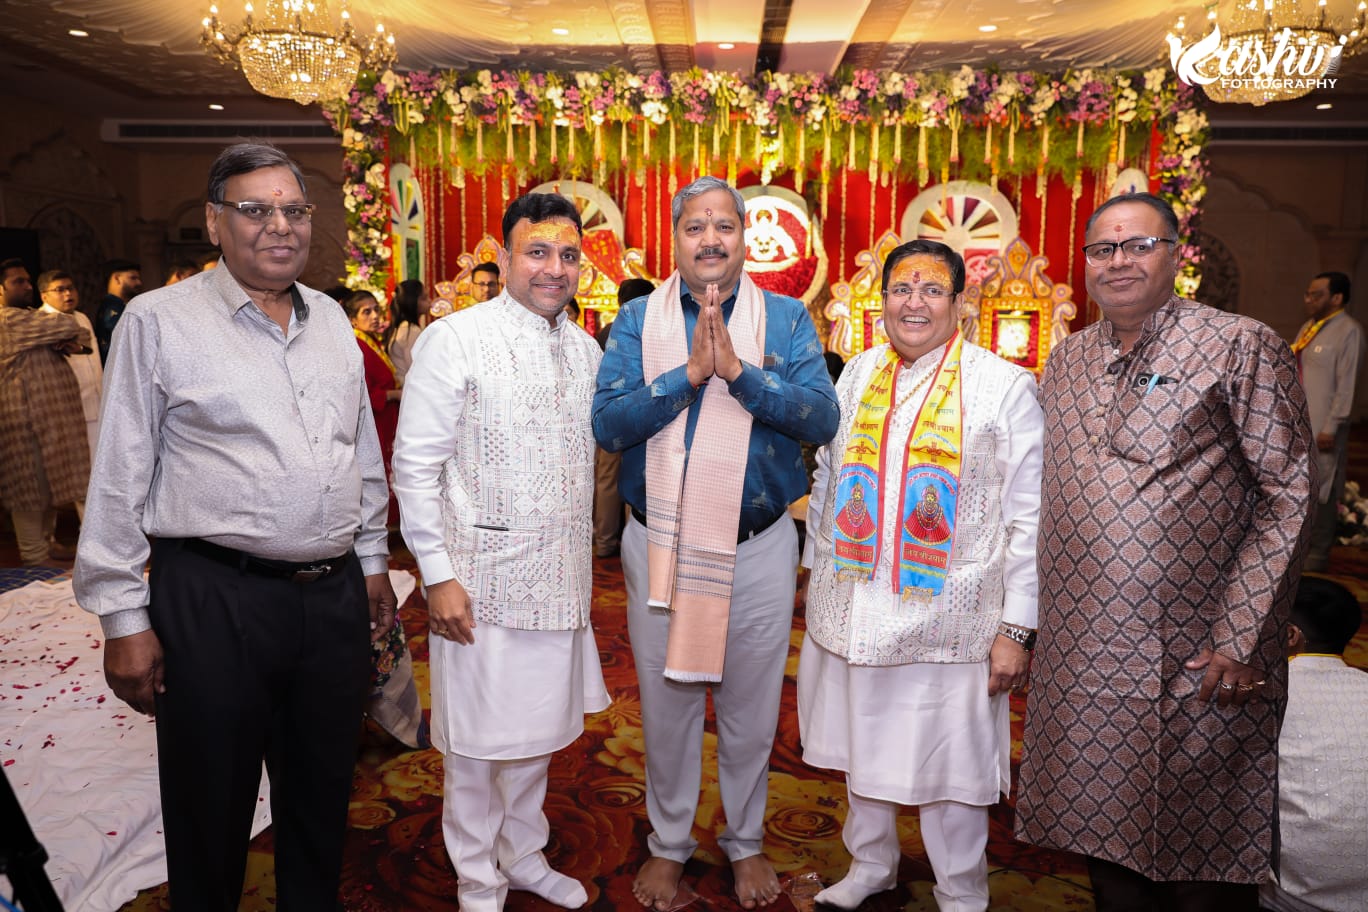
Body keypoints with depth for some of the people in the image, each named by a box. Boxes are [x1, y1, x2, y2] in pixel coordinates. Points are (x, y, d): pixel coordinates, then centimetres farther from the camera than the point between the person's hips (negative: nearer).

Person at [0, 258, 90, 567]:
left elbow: (82, 337, 12)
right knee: (32, 487, -3)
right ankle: (35, 557, 4)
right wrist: (71, 334, 5)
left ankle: (46, 544, 28)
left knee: (52, 482, 17)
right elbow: (69, 326, -18)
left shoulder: (28, 317, 20)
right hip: (28, 419, -10)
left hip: (49, 415, 10)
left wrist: (68, 342, -10)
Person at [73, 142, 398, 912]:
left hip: (337, 595, 5)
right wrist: (123, 619, -6)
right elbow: (119, 480, -5)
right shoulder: (160, 321, -5)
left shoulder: (332, 319, 10)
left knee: (322, 802, 18)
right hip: (214, 599, -4)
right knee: (212, 815, 11)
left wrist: (373, 559, 15)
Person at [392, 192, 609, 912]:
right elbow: (414, 467, -10)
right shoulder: (454, 340, -10)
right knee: (478, 740, 9)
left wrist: (582, 561, 13)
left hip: (560, 576, 5)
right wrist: (437, 574, -13)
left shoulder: (585, 350, 7)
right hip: (483, 575, -5)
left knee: (538, 728, 19)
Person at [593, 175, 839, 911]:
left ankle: (746, 842, 40)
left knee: (751, 710, 15)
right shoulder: (637, 320, 0)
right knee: (666, 705, 15)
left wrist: (739, 370, -24)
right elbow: (607, 422, -12)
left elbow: (823, 416, -13)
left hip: (760, 546, 0)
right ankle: (668, 844, 38)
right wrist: (689, 372, -22)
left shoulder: (787, 319, 0)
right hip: (660, 543, 0)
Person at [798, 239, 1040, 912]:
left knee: (948, 769, 8)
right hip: (851, 612, 4)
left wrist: (1017, 628, -10)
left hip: (947, 621, -4)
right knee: (860, 752, 18)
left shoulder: (1005, 386, -5)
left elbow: (1028, 517, -7)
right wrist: (817, 571, 14)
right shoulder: (857, 376, 7)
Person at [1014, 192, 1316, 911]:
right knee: (1100, 825, 15)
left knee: (1199, 854, 8)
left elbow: (1288, 497, -7)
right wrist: (1033, 612, 9)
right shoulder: (1067, 360, 11)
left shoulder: (1241, 348, -4)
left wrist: (1238, 637, -14)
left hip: (1193, 657, -4)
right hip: (1078, 648, 5)